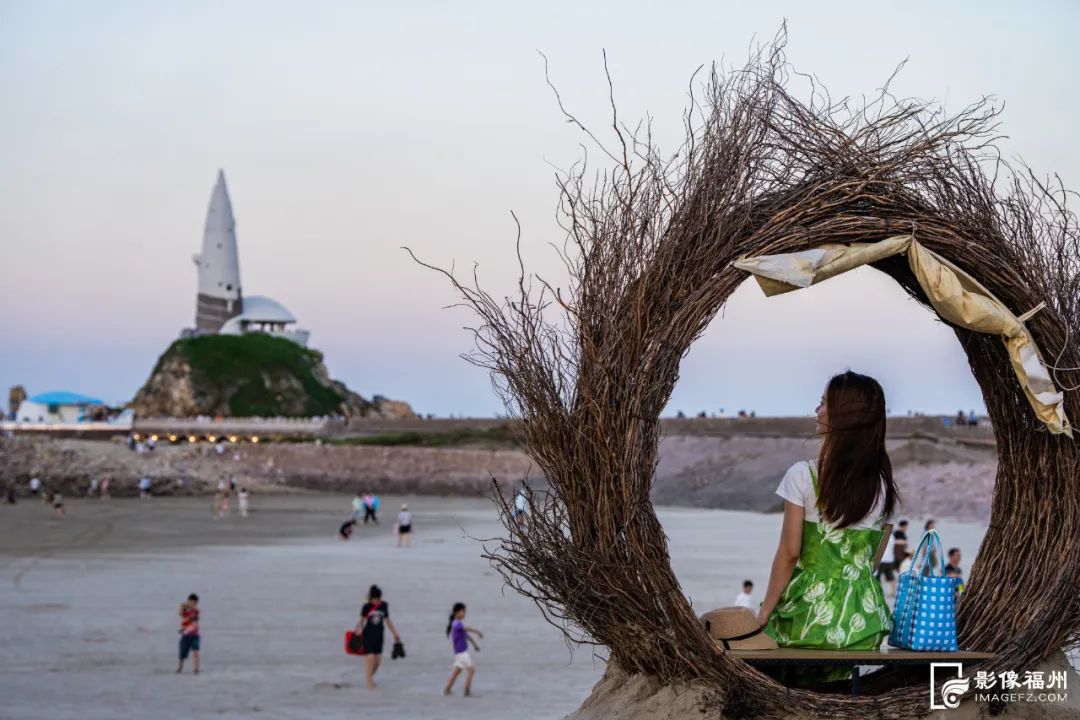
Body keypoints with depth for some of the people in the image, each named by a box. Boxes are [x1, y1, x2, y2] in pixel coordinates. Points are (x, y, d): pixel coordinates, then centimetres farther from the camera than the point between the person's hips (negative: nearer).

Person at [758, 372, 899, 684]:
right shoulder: (883, 485, 4)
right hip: (865, 620, 5)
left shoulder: (804, 475, -10)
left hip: (810, 610, -4)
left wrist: (766, 610, -1)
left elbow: (788, 553, -9)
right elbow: (871, 558, 9)